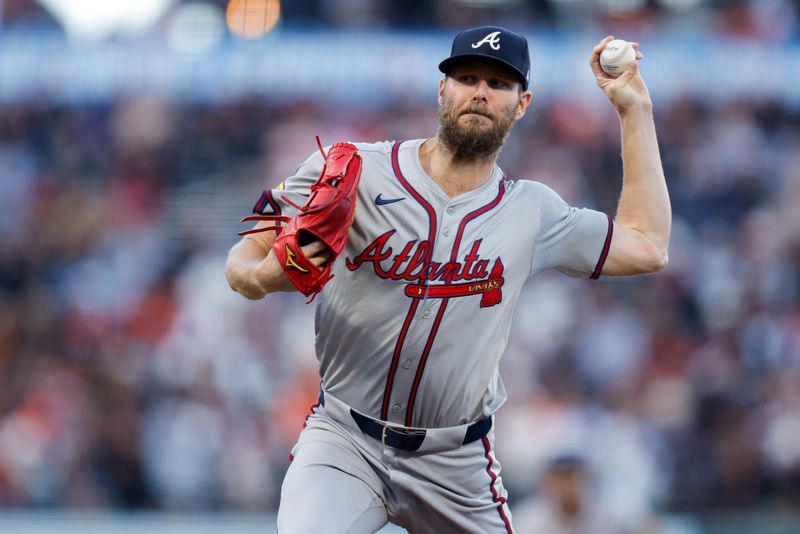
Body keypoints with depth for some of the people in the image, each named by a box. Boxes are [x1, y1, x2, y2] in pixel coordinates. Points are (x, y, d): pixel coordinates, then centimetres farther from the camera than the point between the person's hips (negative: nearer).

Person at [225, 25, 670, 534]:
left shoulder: (531, 211, 5)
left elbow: (645, 245, 12)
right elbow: (246, 256, -3)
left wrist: (634, 108, 10)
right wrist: (263, 276, -29)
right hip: (344, 440, -4)